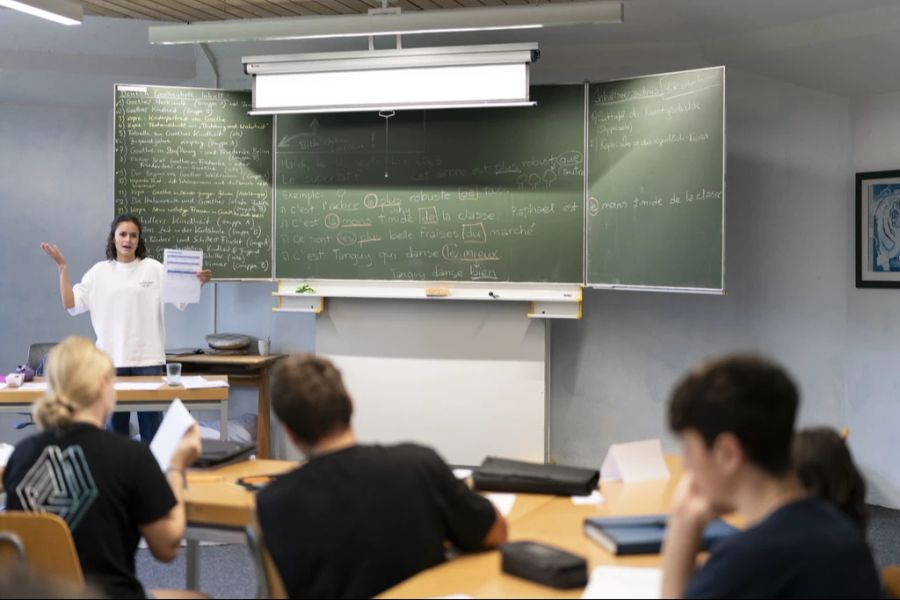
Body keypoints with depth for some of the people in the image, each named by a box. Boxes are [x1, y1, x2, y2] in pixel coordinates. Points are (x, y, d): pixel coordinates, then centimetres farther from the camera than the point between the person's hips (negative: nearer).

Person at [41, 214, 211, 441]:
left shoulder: (154, 269, 2)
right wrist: (62, 267, -2)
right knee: (113, 419, 7)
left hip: (147, 357, -1)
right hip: (112, 357, 1)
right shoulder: (99, 272, 6)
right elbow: (70, 303, 3)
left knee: (151, 421, 2)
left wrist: (199, 283, -20)